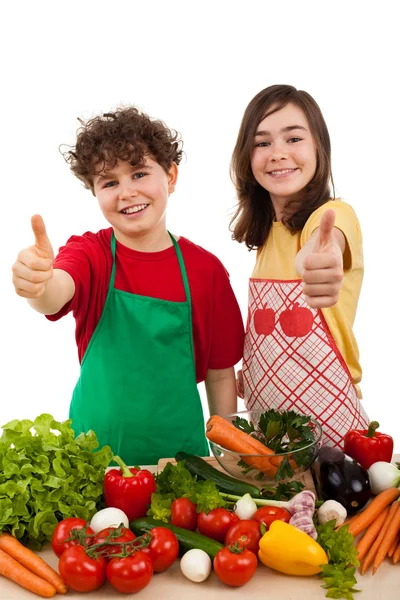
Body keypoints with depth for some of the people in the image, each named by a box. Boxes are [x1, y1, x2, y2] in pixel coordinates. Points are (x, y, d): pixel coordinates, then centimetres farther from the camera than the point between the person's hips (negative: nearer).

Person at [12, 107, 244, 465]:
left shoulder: (206, 269, -6)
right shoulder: (89, 253, -6)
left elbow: (220, 374, -1)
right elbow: (56, 295, -28)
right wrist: (38, 286, -50)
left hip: (180, 449, 0)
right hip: (92, 451, 0)